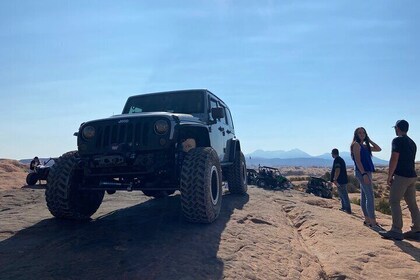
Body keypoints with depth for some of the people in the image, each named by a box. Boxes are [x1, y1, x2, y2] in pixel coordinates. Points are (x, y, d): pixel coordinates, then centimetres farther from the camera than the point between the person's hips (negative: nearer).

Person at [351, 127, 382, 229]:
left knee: (364, 196, 10)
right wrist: (364, 174, -22)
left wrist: (369, 140, 15)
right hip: (362, 172, -9)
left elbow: (378, 149, 22)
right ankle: (373, 223, -14)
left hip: (367, 172, 9)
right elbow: (357, 160, -15)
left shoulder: (365, 146, 17)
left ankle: (367, 220, 16)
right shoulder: (356, 144, -7)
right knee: (370, 196, -13)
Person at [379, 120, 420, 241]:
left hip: (401, 176, -9)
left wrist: (389, 176, -9)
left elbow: (394, 159, -15)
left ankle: (396, 231, -9)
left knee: (394, 201, -6)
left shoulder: (398, 140, -9)